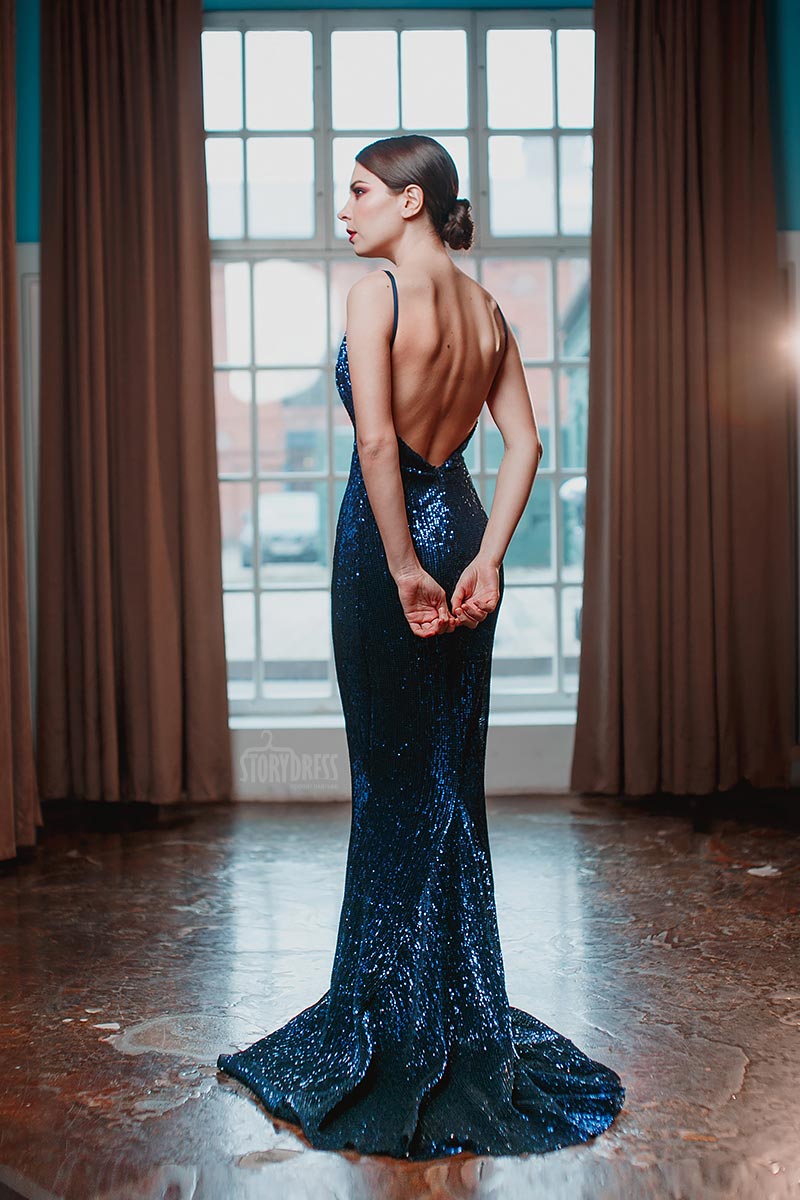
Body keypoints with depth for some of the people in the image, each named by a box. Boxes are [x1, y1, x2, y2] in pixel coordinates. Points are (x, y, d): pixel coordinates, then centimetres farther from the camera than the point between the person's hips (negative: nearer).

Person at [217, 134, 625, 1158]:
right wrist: (482, 559, -1)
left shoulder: (377, 294, -10)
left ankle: (399, 1032, 16)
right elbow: (524, 443, 5)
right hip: (464, 529, 7)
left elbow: (376, 439, -20)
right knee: (454, 781, 14)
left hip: (388, 539, -7)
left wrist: (403, 569, -16)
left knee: (393, 781, 3)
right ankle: (462, 1019, 26)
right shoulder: (485, 307, 10)